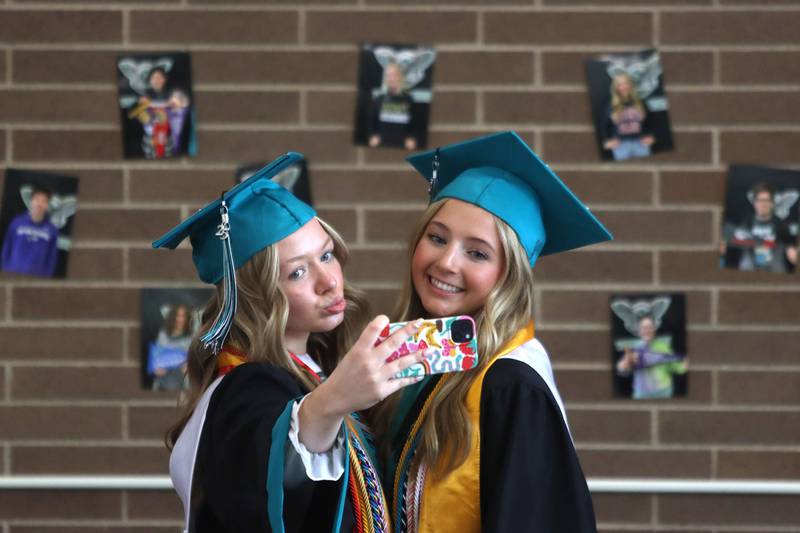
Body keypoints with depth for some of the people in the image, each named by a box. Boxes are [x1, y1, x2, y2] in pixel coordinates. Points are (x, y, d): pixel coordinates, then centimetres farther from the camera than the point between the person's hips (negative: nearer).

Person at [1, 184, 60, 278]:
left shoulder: (52, 230, 3)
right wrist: (5, 272, 4)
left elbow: (52, 259, 7)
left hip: (37, 277, 0)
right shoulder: (16, 223, 3)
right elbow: (6, 250, 8)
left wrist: (47, 277, 2)